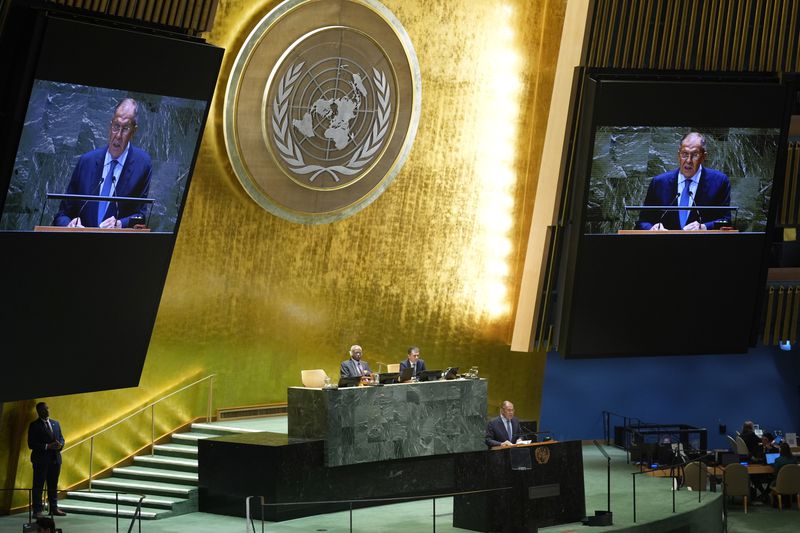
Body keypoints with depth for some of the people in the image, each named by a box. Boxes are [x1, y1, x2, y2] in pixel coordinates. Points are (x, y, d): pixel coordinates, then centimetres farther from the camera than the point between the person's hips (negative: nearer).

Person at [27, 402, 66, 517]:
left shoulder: (56, 423, 15)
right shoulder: (34, 425, -4)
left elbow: (61, 438, 18)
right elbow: (31, 444, -9)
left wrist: (60, 444, -6)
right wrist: (47, 446, -18)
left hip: (55, 459, 5)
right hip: (41, 459, -5)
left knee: (53, 485, 10)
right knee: (38, 485, -3)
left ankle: (54, 508, 15)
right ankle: (37, 510, -1)